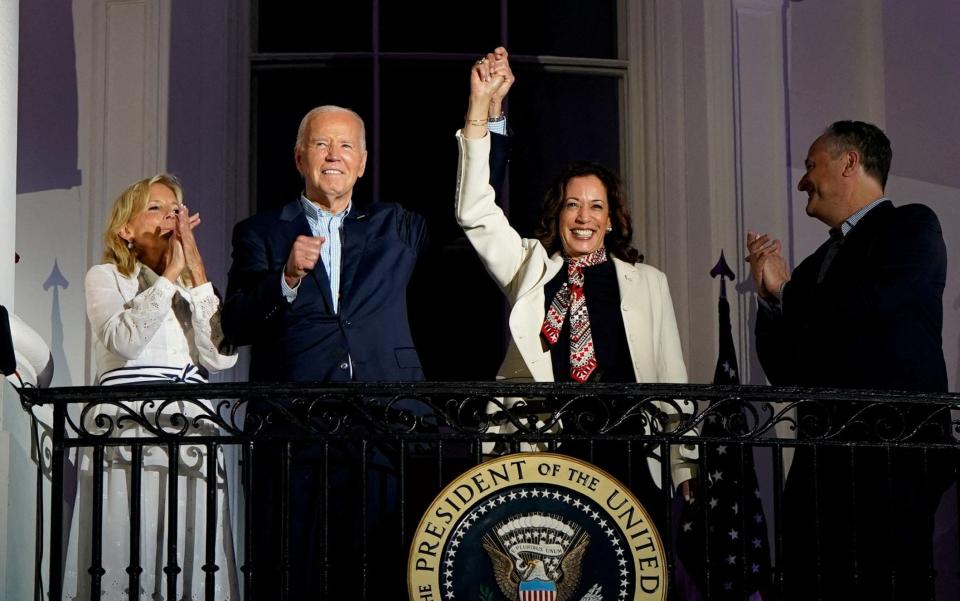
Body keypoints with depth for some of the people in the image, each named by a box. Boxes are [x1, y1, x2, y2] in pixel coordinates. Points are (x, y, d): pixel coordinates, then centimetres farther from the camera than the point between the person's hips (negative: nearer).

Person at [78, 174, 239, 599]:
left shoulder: (193, 286, 21)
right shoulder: (105, 277, 10)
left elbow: (220, 357, 2)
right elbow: (124, 339, -12)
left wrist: (197, 271, -1)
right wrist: (170, 273, -6)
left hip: (192, 434, 4)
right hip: (128, 429, -4)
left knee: (191, 560, -2)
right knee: (128, 556, -7)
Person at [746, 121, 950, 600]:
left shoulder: (912, 226, 3)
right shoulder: (814, 266, 22)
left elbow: (872, 304, -15)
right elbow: (784, 375, 19)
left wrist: (785, 295, 1)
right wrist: (770, 298, 3)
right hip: (823, 459, 7)